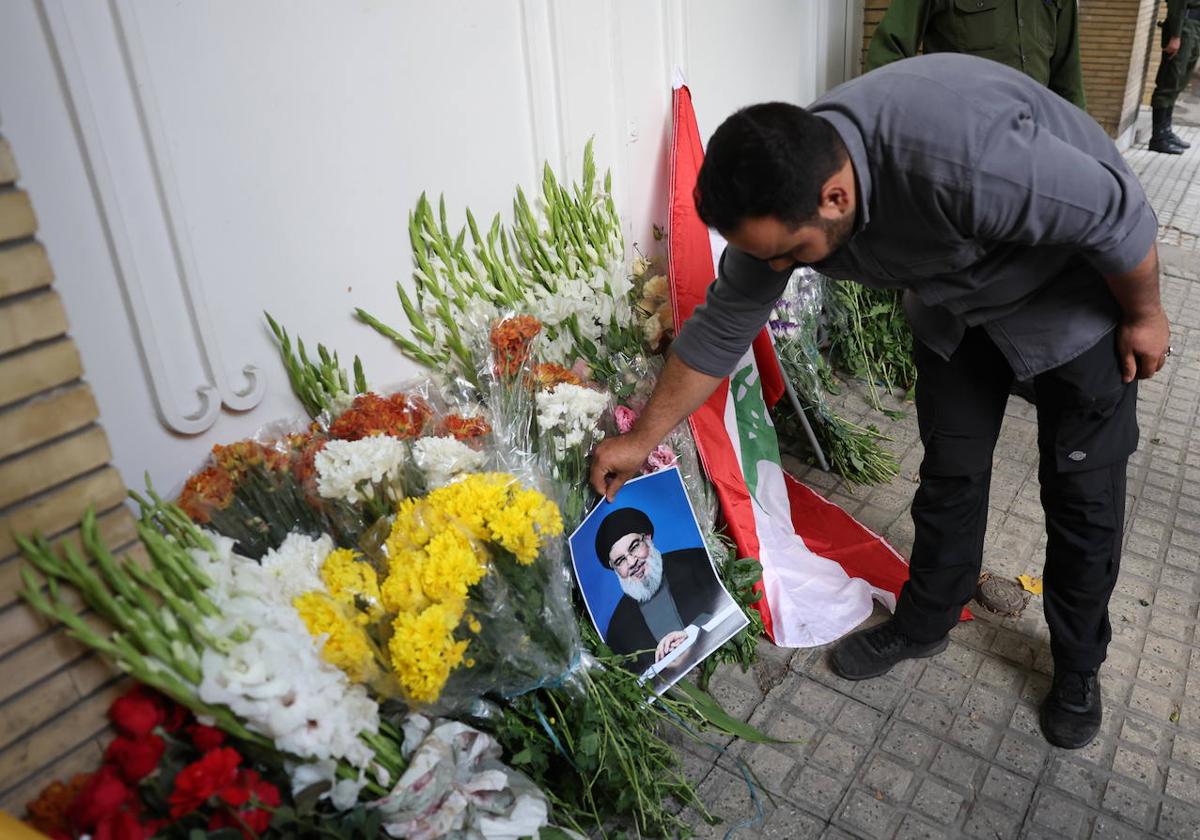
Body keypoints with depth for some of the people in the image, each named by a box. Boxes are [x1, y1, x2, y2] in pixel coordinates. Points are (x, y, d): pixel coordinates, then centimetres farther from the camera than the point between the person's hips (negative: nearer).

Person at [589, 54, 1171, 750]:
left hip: (1075, 292, -4)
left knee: (1084, 493, 5)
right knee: (951, 473, 12)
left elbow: (1119, 214, -29)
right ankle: (924, 624, 34)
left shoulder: (963, 158, -45)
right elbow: (724, 325, -11)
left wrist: (1144, 315, -10)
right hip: (957, 304, 5)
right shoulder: (779, 190, -23)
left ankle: (1079, 667, 28)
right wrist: (644, 437, -5)